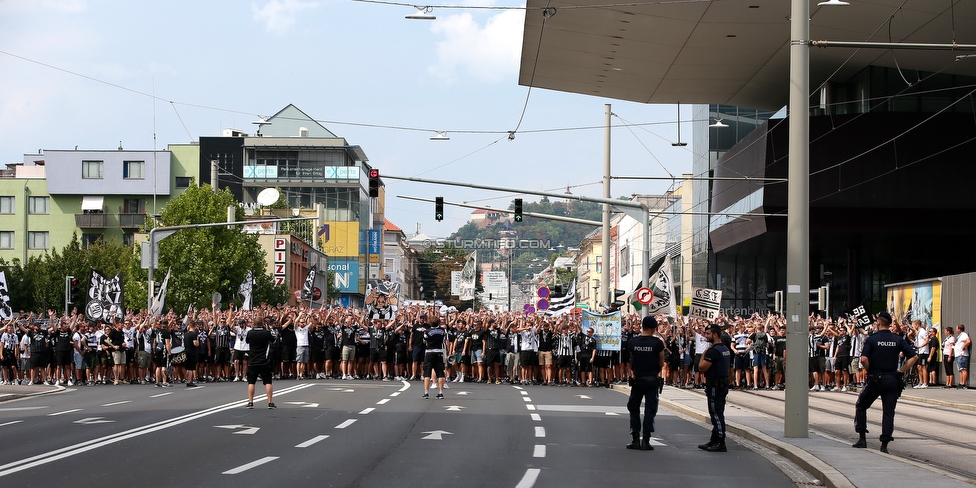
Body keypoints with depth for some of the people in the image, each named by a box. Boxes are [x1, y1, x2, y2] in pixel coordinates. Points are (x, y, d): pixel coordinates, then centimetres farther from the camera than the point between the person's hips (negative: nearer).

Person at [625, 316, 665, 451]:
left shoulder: (632, 342, -3)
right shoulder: (658, 343, -9)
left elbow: (631, 360, 8)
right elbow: (661, 362, -1)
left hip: (637, 379, 2)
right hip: (652, 379, -1)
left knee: (634, 408, 12)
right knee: (650, 409, 3)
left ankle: (635, 439, 7)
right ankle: (646, 440, -2)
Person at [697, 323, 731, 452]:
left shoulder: (713, 351, -19)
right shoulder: (725, 349, 13)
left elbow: (702, 368, -18)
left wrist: (704, 353, -8)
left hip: (715, 386, -10)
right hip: (723, 384, 10)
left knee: (716, 414, -7)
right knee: (717, 414, 15)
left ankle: (720, 443, -7)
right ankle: (714, 441, 23)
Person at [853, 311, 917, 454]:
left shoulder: (872, 339, -6)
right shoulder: (898, 340, 3)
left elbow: (864, 359, -18)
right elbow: (914, 356, -3)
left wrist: (870, 371, 0)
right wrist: (901, 371, 1)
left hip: (875, 379, -2)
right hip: (893, 380, 2)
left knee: (861, 406, 16)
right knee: (889, 411, 6)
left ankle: (862, 438, 10)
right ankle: (884, 444, -1)